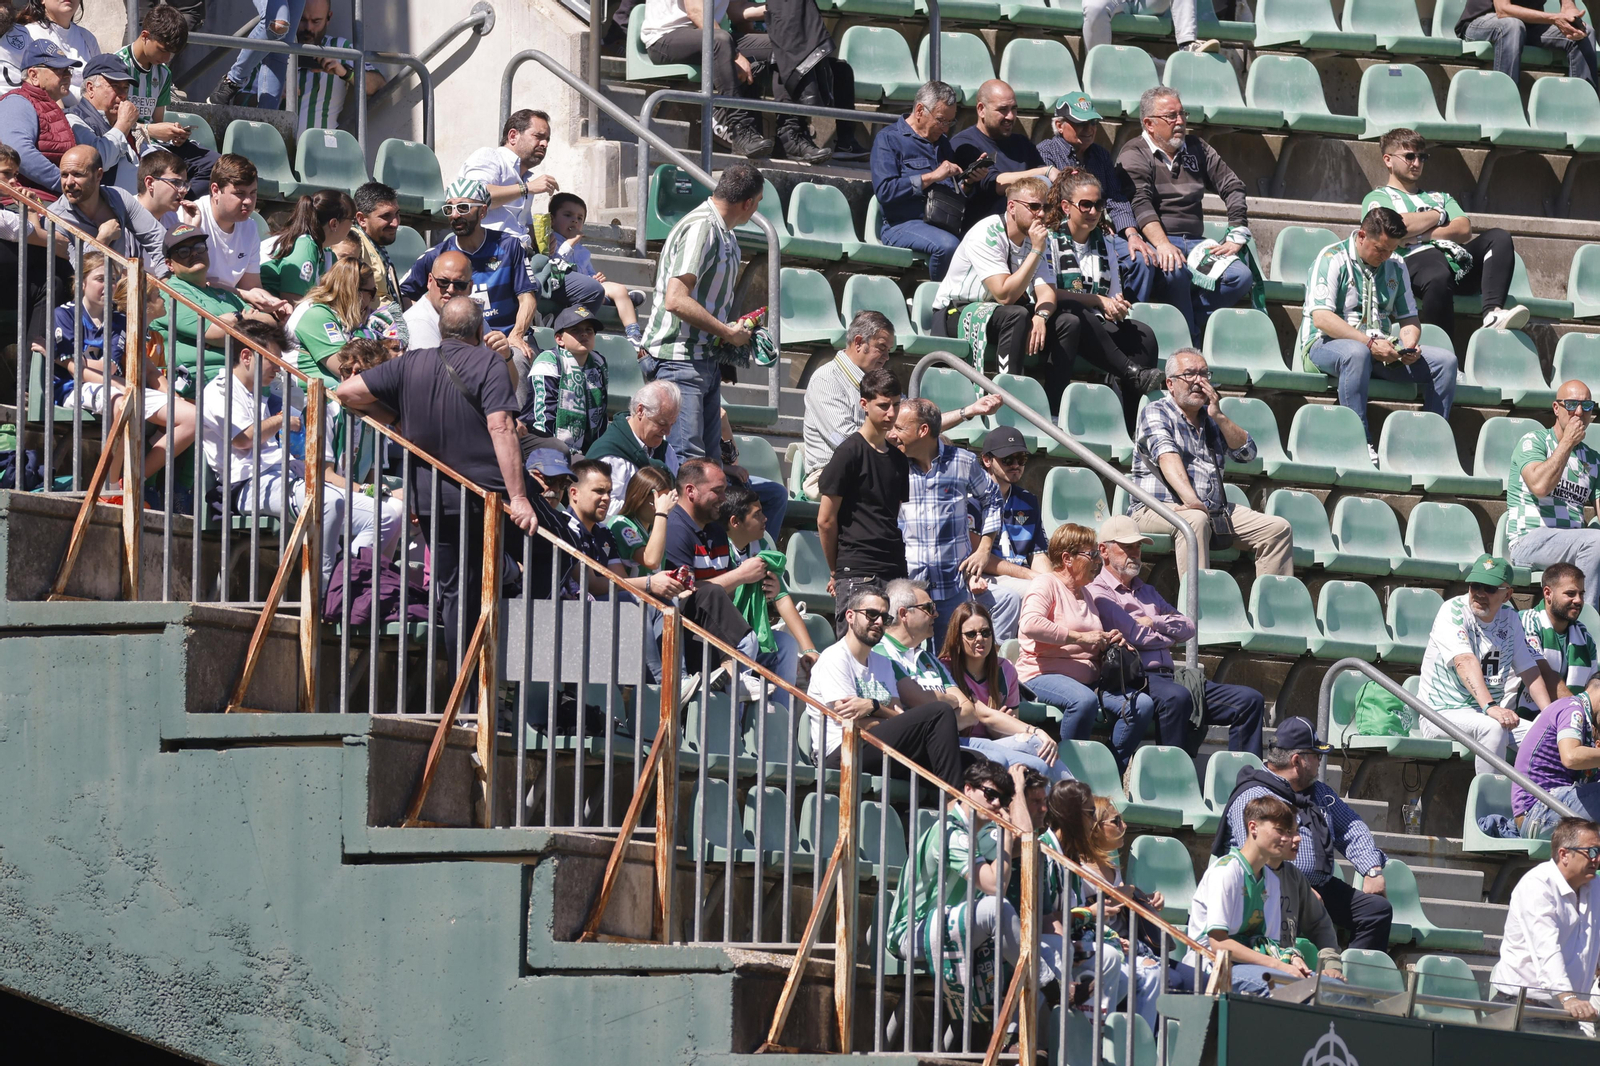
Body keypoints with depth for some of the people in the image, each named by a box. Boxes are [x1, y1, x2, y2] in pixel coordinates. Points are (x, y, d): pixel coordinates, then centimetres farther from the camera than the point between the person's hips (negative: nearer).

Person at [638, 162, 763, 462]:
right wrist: (728, 332, -15)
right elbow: (676, 300, -25)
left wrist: (738, 330, 10)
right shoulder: (700, 229, -16)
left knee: (708, 457, 7)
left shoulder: (724, 235, 15)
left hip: (707, 359, 10)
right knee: (688, 460, -15)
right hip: (680, 361, -10)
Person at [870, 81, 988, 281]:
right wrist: (932, 177, -13)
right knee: (947, 245, -36)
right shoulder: (889, 138, 3)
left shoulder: (942, 142, 24)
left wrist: (969, 182, 2)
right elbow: (884, 191, -12)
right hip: (903, 224, -6)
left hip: (945, 225, 6)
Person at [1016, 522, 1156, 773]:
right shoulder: (1046, 585, -2)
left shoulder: (1084, 594, 25)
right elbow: (1031, 625, -22)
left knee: (1143, 704, -15)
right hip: (1045, 675, -8)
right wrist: (1080, 637, -22)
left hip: (1089, 679, 8)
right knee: (1085, 700, -40)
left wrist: (1110, 640, 14)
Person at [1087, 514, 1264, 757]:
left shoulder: (1146, 591, 30)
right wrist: (1168, 634, 10)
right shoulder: (1098, 592, 3)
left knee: (1250, 700, -5)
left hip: (1167, 676, 9)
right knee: (1177, 697, -43)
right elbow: (1135, 636, -8)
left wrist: (1154, 622, -1)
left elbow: (1188, 627, 17)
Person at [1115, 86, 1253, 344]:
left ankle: (1189, 320, -24)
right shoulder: (1134, 155, 1)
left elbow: (1233, 187, 21)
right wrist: (1162, 244, -31)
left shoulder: (1196, 148, 19)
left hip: (1195, 243, 5)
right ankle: (1190, 342, -26)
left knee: (1242, 276, -21)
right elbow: (1140, 204, -14)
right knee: (1176, 271, -38)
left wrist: (1237, 236, 6)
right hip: (1156, 241, -5)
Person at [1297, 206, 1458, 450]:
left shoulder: (1395, 266, 14)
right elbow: (1321, 318, -19)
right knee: (1357, 353, -42)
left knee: (1445, 361, -9)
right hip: (1325, 345, -7)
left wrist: (1409, 345, -9)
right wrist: (1370, 343, -26)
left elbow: (1409, 317, 16)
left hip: (1382, 349, 7)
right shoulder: (1332, 259, -7)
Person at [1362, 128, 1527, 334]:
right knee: (1438, 276, -41)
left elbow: (1464, 230, 15)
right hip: (1416, 260, -6)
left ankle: (1493, 312, -39)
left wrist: (1418, 235, -1)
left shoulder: (1439, 197, 35)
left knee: (1499, 238, -19)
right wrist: (1438, 216, 11)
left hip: (1455, 261, 6)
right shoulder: (1377, 198, 19)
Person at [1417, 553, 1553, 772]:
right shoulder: (1453, 612, -11)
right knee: (1493, 727, -35)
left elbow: (1529, 671, 7)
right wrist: (1489, 707, -42)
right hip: (1441, 713, -6)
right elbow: (1465, 662, -27)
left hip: (1488, 714, 7)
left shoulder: (1509, 618, 8)